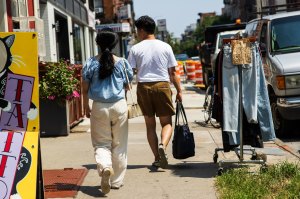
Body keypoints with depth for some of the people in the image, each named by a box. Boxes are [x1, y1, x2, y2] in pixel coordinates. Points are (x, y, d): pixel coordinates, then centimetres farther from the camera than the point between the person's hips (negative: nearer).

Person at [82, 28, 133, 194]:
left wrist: (86, 107, 13)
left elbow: (85, 88, 1)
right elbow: (128, 85, 7)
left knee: (101, 143, 8)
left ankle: (104, 166, -23)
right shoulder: (122, 63, -2)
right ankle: (117, 180, 16)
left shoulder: (91, 63, -4)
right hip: (119, 105, 1)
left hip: (99, 107, 0)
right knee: (119, 144, 11)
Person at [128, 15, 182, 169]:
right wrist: (179, 91, 13)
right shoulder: (165, 47, 5)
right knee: (167, 122, 6)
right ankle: (163, 145, -23)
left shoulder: (135, 49, 1)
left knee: (150, 124, 10)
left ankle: (157, 158, 9)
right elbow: (172, 72, 5)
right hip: (162, 86, 0)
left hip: (143, 87, 0)